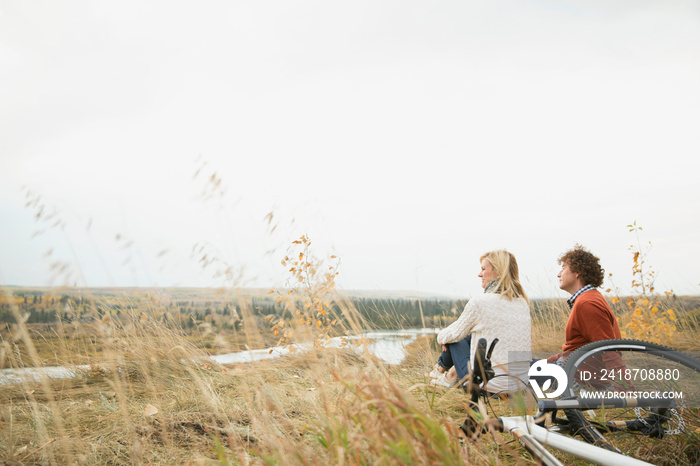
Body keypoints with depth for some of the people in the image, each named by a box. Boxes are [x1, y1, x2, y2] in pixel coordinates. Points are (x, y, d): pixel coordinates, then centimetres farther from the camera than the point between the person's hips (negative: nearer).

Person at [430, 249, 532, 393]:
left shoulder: (479, 302, -15)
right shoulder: (523, 302, 5)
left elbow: (455, 334, -2)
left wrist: (441, 336, 23)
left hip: (491, 385, -6)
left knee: (455, 339, 17)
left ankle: (441, 369, 42)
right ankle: (453, 373, 37)